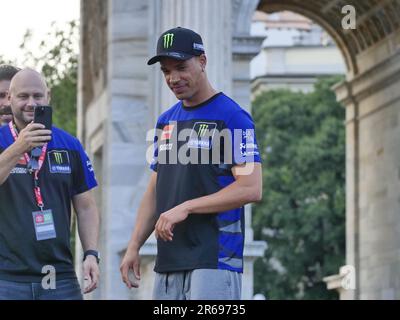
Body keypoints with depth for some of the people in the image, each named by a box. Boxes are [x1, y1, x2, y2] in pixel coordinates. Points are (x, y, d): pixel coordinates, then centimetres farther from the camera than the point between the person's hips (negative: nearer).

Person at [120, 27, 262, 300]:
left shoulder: (232, 117, -5)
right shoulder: (166, 121, 19)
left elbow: (251, 188, -14)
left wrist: (185, 208, -17)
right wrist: (134, 246, 12)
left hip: (215, 260, -7)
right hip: (168, 262, 7)